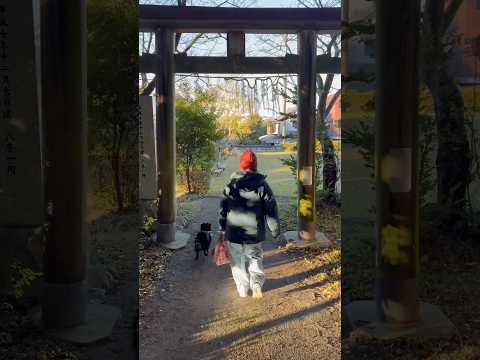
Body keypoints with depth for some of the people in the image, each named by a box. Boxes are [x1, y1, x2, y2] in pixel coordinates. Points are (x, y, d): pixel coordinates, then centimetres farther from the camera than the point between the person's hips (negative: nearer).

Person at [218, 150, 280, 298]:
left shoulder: (231, 184, -2)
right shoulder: (261, 184, -6)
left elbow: (223, 208, 2)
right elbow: (271, 208, -6)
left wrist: (222, 228, 12)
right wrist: (275, 229, 4)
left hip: (234, 231, 0)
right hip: (254, 232, 0)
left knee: (238, 262, 14)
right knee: (255, 258, 17)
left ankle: (243, 290, 18)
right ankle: (256, 282, -4)